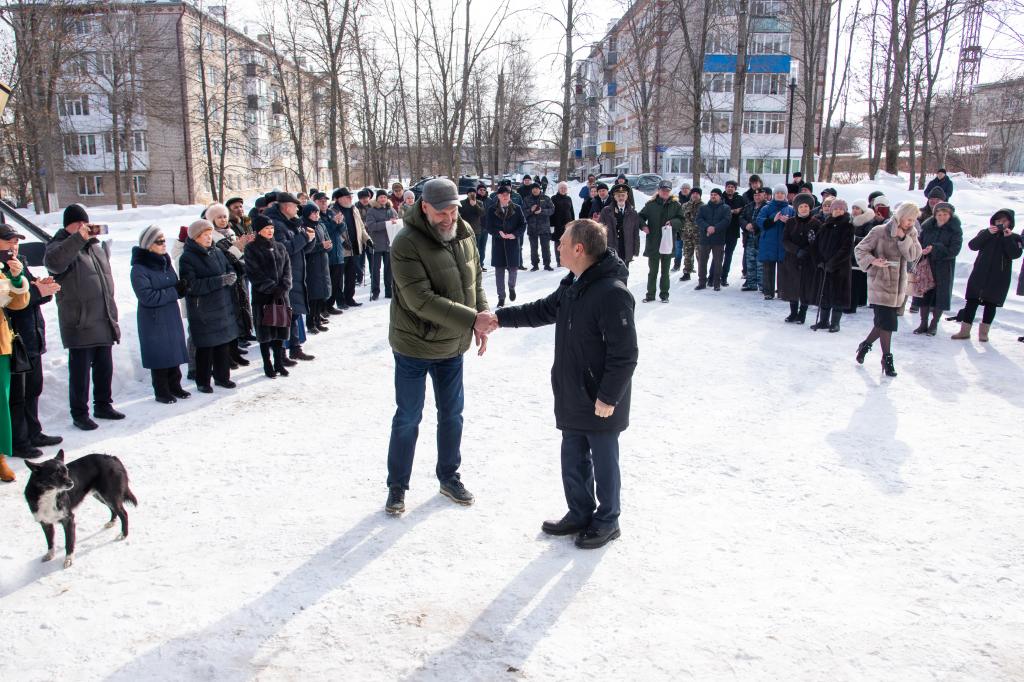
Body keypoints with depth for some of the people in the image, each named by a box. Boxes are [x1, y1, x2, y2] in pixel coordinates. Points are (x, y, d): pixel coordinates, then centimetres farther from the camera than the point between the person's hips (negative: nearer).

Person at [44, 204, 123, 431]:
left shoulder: (96, 246, 16)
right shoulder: (60, 246, -6)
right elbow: (53, 262, -32)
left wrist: (112, 315, 22)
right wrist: (78, 238, -34)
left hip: (103, 322, 7)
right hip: (79, 324, -7)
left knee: (104, 368, 15)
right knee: (80, 371, 0)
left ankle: (103, 405, 28)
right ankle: (79, 413, 10)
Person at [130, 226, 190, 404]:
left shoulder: (165, 262, 8)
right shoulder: (139, 269, -13)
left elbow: (176, 287, 15)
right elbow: (147, 297, -20)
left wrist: (181, 287, -8)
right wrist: (175, 292, -18)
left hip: (172, 317, 6)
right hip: (154, 320, -6)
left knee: (174, 352, 11)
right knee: (160, 356, 0)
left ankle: (174, 386, 25)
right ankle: (161, 391, 13)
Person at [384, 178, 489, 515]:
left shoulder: (465, 236, -1)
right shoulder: (406, 244, -22)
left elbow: (475, 281, 10)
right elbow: (421, 301, -29)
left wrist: (481, 318, -5)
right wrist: (471, 319, -30)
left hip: (453, 346, 6)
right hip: (414, 346, -6)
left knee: (452, 413, 17)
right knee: (408, 418, 7)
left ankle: (449, 477, 35)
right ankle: (397, 485, 25)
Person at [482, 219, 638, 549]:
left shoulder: (612, 293, -24)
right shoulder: (572, 285, 5)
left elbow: (624, 354, -23)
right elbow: (543, 310, 20)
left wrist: (609, 396, -20)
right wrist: (501, 317, 13)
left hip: (600, 402, -8)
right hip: (572, 395, 9)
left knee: (603, 460, 10)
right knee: (573, 459, 18)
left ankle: (607, 520, 28)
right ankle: (580, 513, 36)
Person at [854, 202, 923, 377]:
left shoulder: (911, 234, 6)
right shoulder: (879, 232, -10)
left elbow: (913, 255, -6)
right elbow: (860, 249, -7)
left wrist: (903, 238, -18)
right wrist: (872, 261, -24)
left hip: (898, 285, 6)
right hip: (881, 283, -6)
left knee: (885, 322, 11)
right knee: (886, 322, -7)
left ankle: (865, 345, 32)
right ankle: (887, 358, 5)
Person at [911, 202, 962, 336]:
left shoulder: (955, 230, -5)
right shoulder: (927, 227, 4)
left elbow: (954, 250, -13)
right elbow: (920, 243, 10)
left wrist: (934, 249, -22)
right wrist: (920, 252, -10)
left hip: (944, 267, -3)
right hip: (926, 265, 3)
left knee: (940, 295, 3)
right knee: (924, 292, 5)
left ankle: (934, 324, 16)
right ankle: (923, 323, 16)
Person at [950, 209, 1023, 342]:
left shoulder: (1015, 238, 5)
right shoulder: (986, 233, 9)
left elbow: (1015, 254, -11)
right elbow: (972, 245, -7)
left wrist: (1008, 238, -16)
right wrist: (987, 233, -16)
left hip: (999, 278, -1)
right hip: (979, 275, 1)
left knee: (991, 304, 3)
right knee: (971, 301, -1)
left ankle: (984, 332, 11)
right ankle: (965, 330, 3)